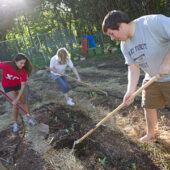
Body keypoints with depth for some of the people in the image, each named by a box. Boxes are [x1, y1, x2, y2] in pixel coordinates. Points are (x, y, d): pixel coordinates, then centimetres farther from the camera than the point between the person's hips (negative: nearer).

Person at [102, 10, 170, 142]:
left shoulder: (154, 22, -26)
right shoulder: (125, 46, -2)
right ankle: (150, 134, 39)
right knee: (149, 106, 15)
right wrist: (130, 91, -16)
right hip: (152, 78, 7)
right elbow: (133, 68, -5)